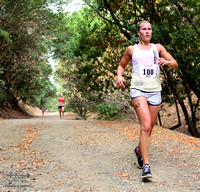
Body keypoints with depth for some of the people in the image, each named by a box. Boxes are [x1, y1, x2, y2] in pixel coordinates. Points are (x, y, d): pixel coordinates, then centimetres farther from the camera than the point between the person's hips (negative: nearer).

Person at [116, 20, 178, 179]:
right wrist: (119, 76, 0)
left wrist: (167, 61, -13)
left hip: (155, 91, 3)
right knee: (145, 126, -20)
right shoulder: (132, 50, 9)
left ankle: (139, 149, 40)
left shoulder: (157, 48, 12)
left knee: (150, 128, 10)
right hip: (138, 90, -3)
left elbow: (175, 65, 10)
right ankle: (146, 165, -19)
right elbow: (121, 66, 22)